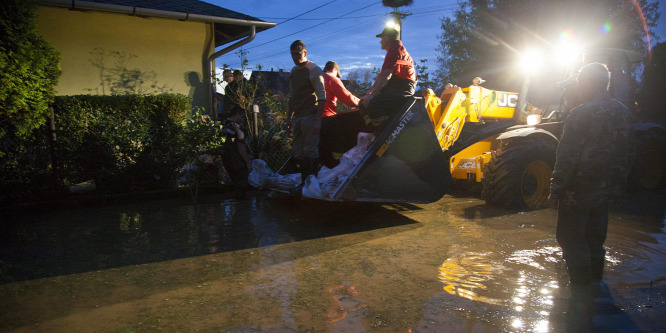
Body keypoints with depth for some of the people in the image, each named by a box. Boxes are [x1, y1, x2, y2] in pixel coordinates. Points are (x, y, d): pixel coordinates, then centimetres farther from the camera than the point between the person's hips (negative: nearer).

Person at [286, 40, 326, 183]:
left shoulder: (314, 70, -3)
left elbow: (322, 97, -10)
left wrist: (317, 120, -19)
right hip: (297, 117, 8)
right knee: (298, 153, 7)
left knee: (310, 152, -8)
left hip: (310, 117, -7)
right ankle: (303, 182, 13)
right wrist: (288, 120, 19)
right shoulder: (294, 71, 19)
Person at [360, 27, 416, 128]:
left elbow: (387, 75, -19)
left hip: (403, 88, -11)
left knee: (373, 104, -29)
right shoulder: (391, 51, 26)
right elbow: (381, 75, 23)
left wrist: (372, 95, -23)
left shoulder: (396, 50, -9)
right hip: (393, 86, 11)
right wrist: (369, 93, 14)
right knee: (364, 103, 0)